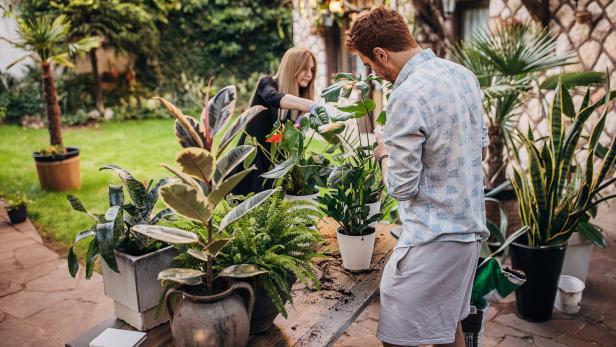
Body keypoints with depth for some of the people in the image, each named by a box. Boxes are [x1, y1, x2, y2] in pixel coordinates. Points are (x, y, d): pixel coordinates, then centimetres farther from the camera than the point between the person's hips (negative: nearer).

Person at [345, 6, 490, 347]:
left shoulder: (407, 96, -23)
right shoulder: (463, 74, 5)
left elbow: (401, 187, -19)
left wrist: (384, 153, 1)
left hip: (432, 238, -9)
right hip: (469, 227, 9)